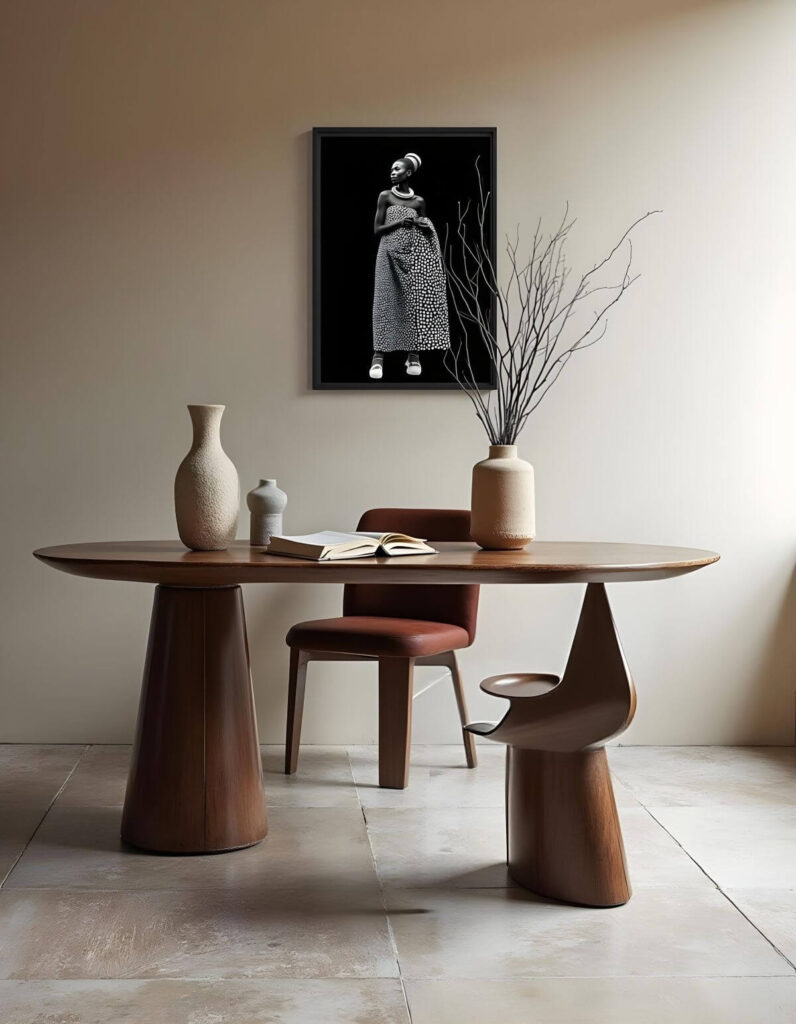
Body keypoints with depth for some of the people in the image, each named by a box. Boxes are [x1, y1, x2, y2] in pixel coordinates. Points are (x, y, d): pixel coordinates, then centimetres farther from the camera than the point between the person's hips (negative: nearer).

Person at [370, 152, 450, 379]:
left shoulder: (419, 201, 10)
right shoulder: (385, 196, 4)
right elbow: (377, 229, 0)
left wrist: (426, 226, -6)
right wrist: (400, 222, -13)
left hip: (415, 254, 3)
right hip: (390, 253, -2)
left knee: (416, 302, -2)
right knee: (385, 301, -11)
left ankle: (414, 354, 3)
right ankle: (378, 356, -14)